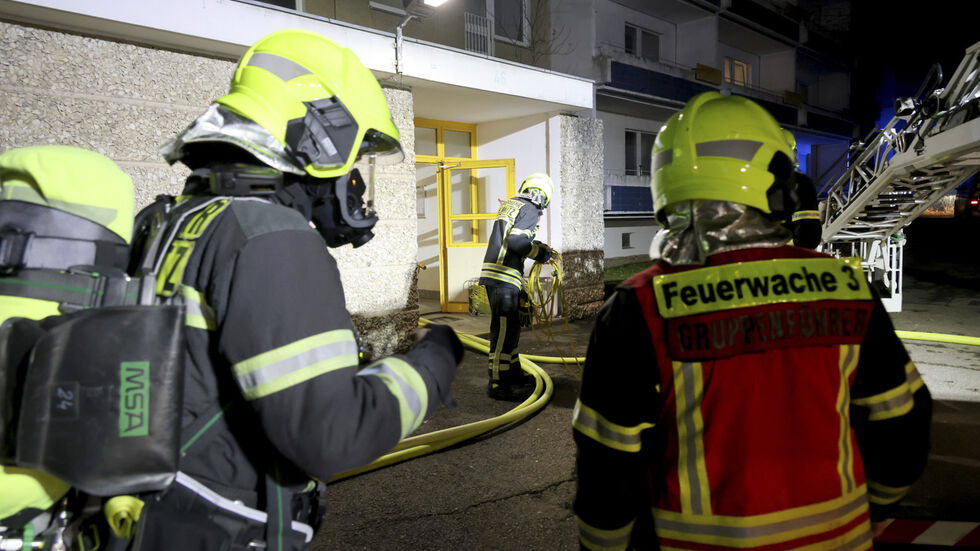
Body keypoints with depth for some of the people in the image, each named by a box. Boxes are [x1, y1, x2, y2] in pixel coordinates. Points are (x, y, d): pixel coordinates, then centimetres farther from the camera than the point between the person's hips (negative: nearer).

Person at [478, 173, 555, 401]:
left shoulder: (509, 205, 20)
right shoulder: (530, 210, -7)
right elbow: (515, 241, -19)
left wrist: (537, 244, 25)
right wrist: (540, 253, -7)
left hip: (493, 274, 10)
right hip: (504, 277, -10)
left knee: (510, 328, 19)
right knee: (504, 330, -7)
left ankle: (514, 373, 31)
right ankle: (498, 384, -4)